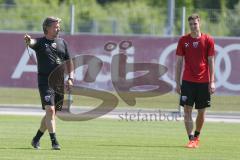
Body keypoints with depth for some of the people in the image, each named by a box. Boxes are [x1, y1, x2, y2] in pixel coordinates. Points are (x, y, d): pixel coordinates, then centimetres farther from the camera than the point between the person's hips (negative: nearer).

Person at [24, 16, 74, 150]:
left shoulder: (62, 42, 15)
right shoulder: (40, 42, 0)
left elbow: (68, 61, 19)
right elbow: (32, 43, -23)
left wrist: (70, 77, 6)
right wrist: (28, 41, -47)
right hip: (45, 80, -5)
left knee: (52, 113, 10)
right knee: (50, 110, -17)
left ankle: (36, 139, 25)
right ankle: (54, 142, -18)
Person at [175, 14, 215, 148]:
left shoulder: (208, 40, 1)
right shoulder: (183, 40, 3)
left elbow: (211, 62, 2)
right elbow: (179, 62, 6)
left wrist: (212, 82, -4)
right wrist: (177, 83, 2)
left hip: (203, 82, 0)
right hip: (187, 81, 0)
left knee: (202, 112, 7)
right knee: (187, 110, -9)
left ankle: (197, 136, 27)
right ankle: (192, 139, -9)